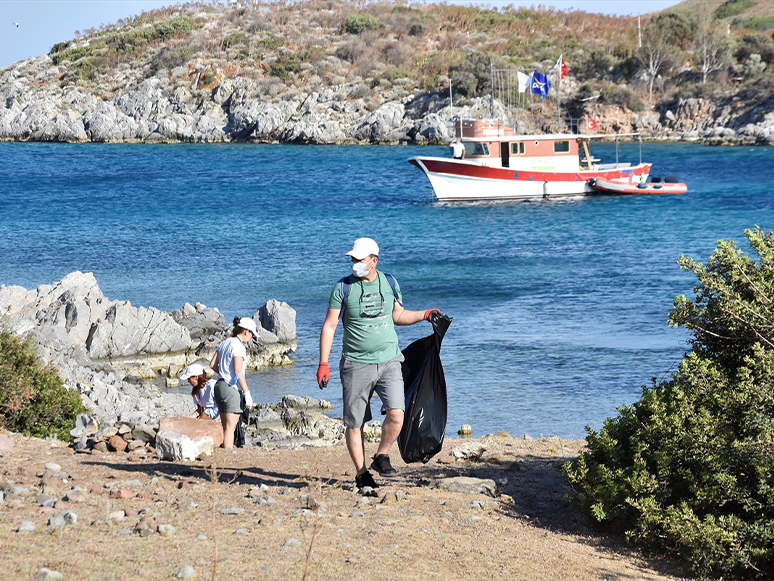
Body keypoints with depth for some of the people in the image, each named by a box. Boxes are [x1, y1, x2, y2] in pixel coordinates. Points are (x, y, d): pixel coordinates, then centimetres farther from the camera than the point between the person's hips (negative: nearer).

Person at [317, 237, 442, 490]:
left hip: (389, 362, 2)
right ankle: (361, 473, 14)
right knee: (354, 423, 1)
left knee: (396, 414, -15)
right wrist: (323, 363, -7)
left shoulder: (389, 283, 6)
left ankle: (381, 457, 7)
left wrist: (425, 314, 9)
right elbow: (329, 325, -1)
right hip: (356, 364, -2)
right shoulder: (343, 288, -3)